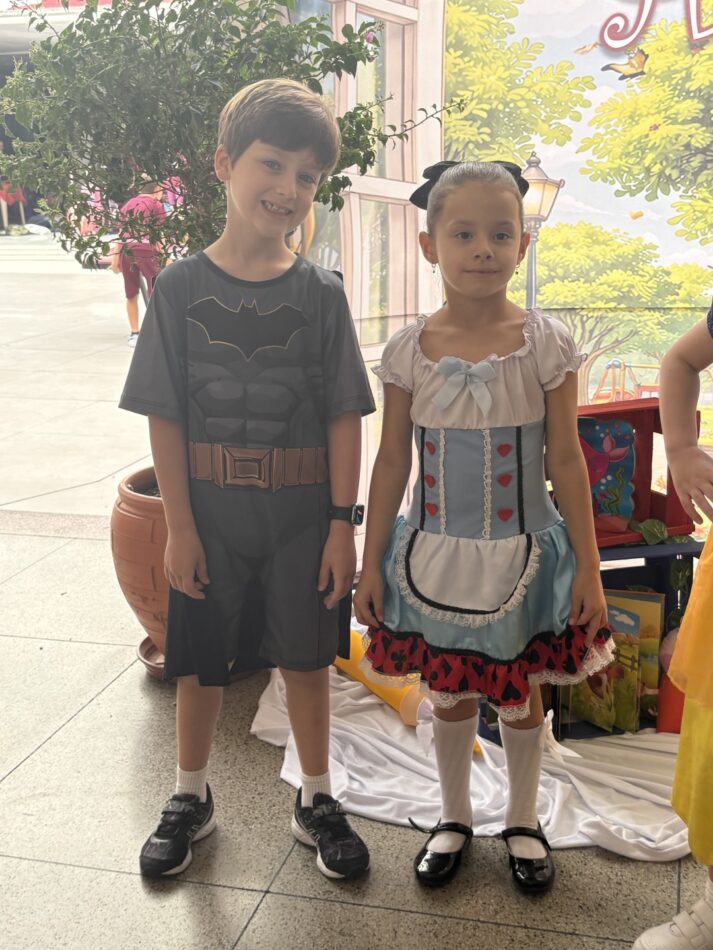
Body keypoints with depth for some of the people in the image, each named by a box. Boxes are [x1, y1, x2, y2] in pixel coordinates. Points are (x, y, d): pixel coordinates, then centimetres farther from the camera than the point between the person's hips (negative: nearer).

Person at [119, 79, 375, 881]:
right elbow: (165, 418, -5)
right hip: (211, 514, 0)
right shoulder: (181, 288, -6)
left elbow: (344, 418, -4)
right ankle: (190, 798, 36)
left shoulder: (320, 293, -4)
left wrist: (342, 523, -7)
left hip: (302, 515, 0)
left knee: (306, 658, 13)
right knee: (200, 661, 13)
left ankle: (315, 801, 33)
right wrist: (179, 527, -7)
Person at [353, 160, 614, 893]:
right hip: (436, 555, 1)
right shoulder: (408, 350, -7)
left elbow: (566, 461, -5)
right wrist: (371, 564, 1)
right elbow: (391, 462, -1)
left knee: (520, 693, 15)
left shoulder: (546, 345, -10)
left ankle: (523, 822, 40)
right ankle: (454, 818, 40)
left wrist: (588, 565, -4)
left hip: (522, 554, -1)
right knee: (449, 693, 17)